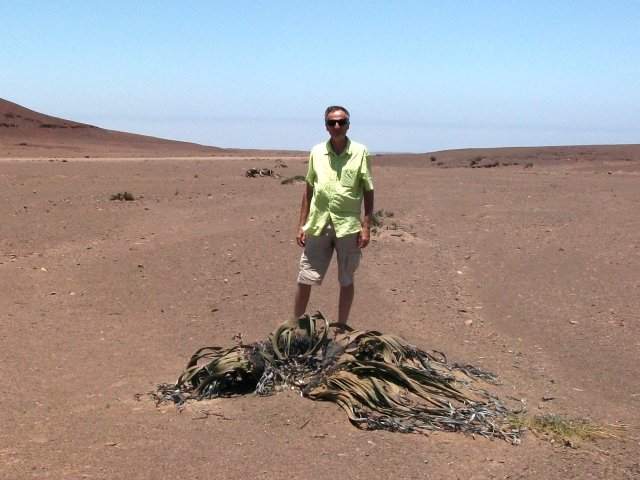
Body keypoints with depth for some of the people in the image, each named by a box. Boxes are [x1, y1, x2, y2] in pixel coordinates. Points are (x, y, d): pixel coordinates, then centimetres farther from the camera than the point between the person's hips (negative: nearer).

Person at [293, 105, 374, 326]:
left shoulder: (360, 153, -1)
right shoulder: (317, 152, 6)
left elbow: (368, 191, 1)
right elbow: (308, 190, 11)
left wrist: (366, 226, -5)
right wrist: (301, 225, 8)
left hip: (348, 226, -2)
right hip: (318, 225, 2)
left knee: (346, 281, 9)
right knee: (305, 279, 4)